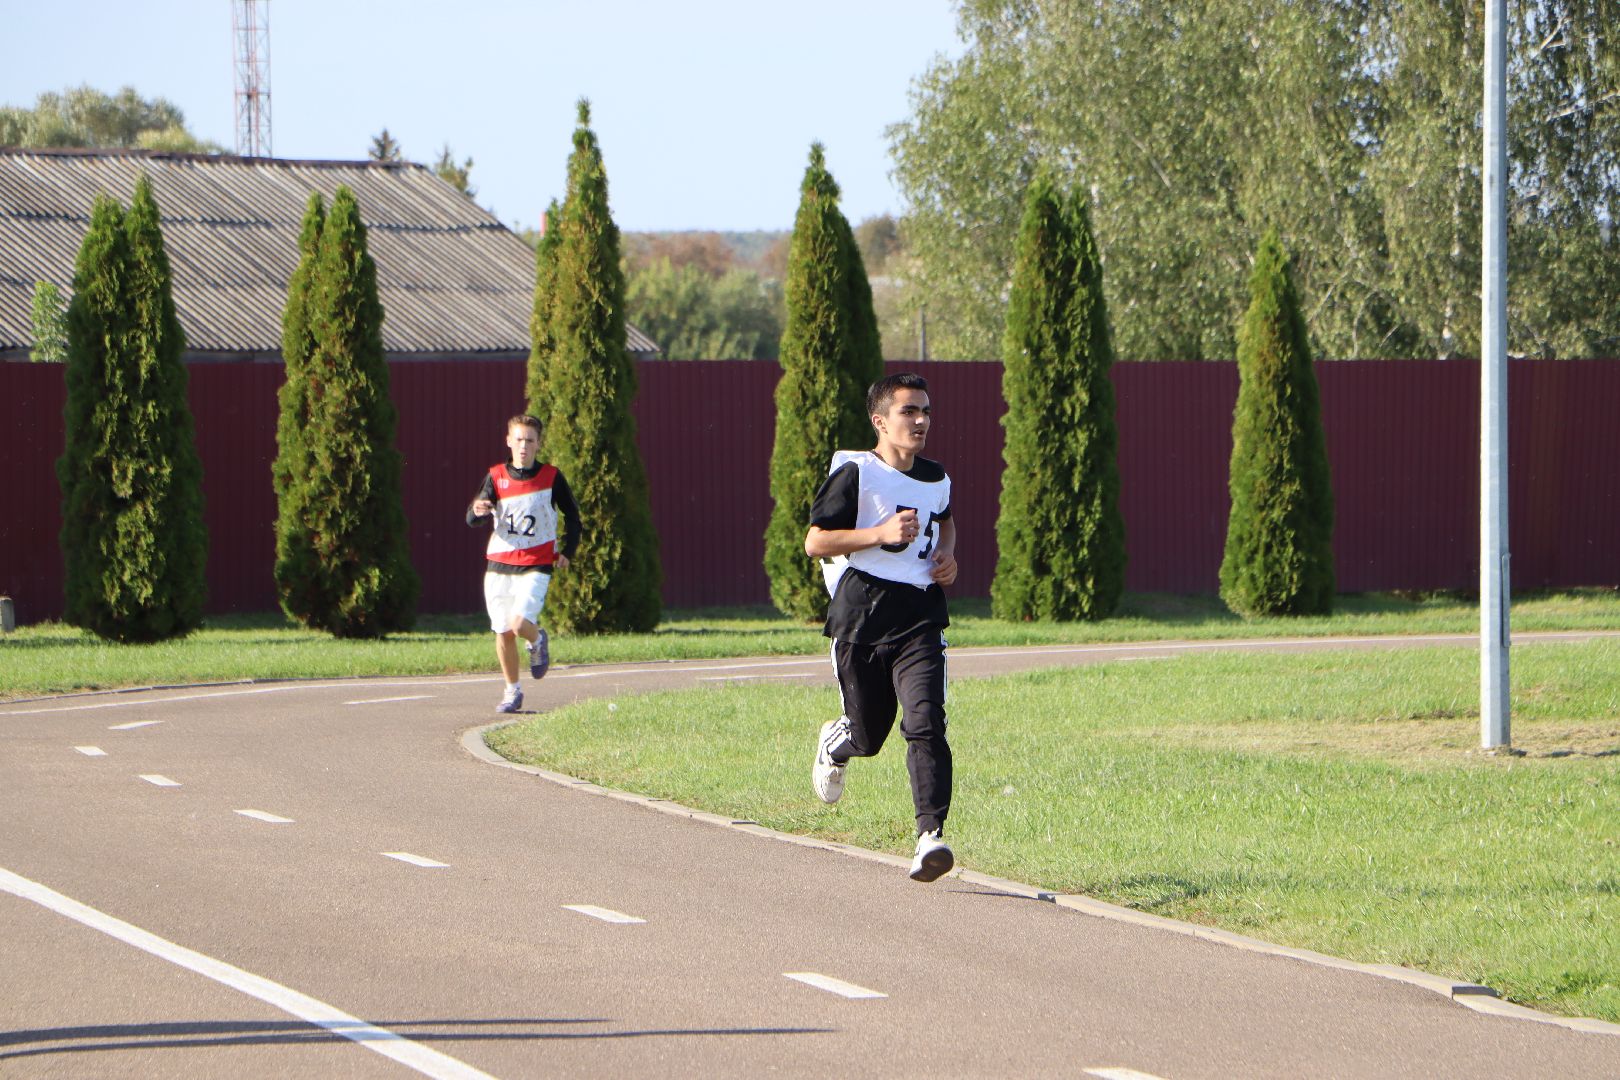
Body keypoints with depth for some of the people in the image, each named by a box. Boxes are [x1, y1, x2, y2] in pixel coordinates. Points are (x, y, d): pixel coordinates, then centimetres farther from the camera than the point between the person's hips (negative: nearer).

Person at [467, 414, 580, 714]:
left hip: (536, 567, -2)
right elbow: (472, 519, -6)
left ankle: (538, 640, 16)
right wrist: (478, 511, -30)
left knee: (519, 625, -20)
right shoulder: (496, 477, 2)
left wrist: (567, 551, 1)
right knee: (503, 632, 4)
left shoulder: (551, 477, -1)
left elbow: (572, 515, 12)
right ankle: (512, 691, 22)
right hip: (499, 566, 2)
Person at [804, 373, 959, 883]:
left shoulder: (937, 479, 12)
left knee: (926, 722, -18)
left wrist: (947, 555, 13)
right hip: (861, 616, -3)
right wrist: (882, 533, -19)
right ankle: (835, 744, 48)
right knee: (868, 735, 10)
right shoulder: (855, 472, -6)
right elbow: (814, 542, -9)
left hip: (919, 616, 3)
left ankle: (930, 836, -23)